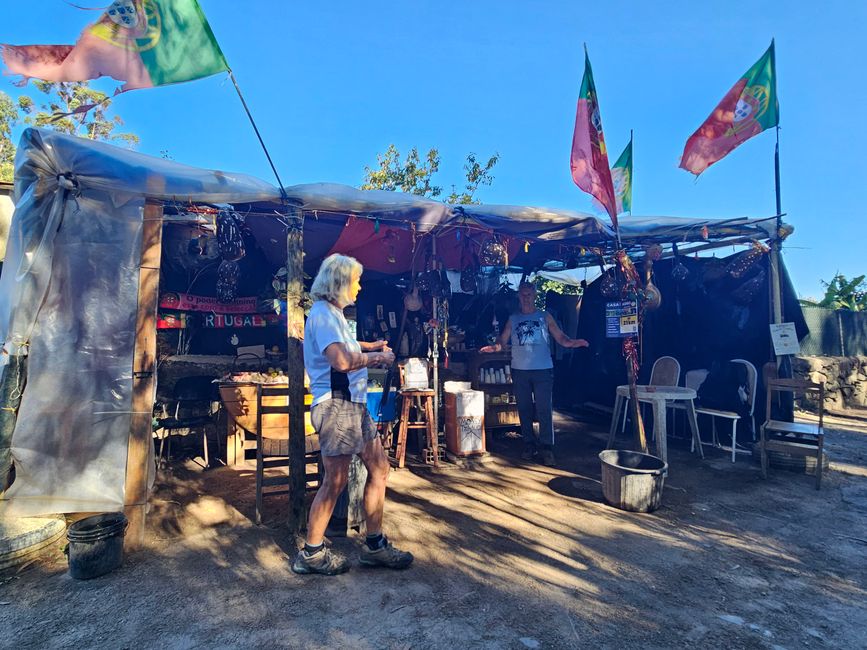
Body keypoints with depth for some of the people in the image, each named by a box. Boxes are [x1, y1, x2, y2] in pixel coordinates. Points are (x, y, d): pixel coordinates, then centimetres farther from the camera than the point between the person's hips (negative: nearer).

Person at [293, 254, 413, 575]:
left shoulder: (334, 314, 19)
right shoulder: (322, 313, -13)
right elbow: (342, 360, -27)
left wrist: (371, 346, 25)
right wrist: (378, 357, -11)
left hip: (354, 403, 10)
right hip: (336, 404, -10)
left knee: (379, 468, 11)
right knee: (335, 481, -2)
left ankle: (375, 545, 22)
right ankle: (311, 554, 16)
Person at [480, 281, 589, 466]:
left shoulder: (545, 317, 6)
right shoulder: (513, 319, 10)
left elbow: (559, 337, 0)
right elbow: (503, 340, 4)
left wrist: (572, 343, -20)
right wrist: (494, 347, -18)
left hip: (543, 370, -2)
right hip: (519, 371, 3)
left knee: (544, 410, -5)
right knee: (524, 409, 10)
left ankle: (547, 448, 2)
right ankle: (529, 445, 22)